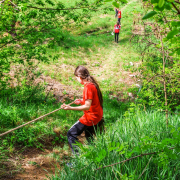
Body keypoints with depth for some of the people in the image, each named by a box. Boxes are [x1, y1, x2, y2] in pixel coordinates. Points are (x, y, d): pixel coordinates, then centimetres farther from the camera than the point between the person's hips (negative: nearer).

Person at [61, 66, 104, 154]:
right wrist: (82, 101, 12)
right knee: (88, 135, 30)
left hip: (90, 117, -10)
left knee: (71, 134, -6)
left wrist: (71, 108, -33)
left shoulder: (88, 87, -23)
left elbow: (87, 106, -28)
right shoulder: (93, 84, 5)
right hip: (97, 115, 10)